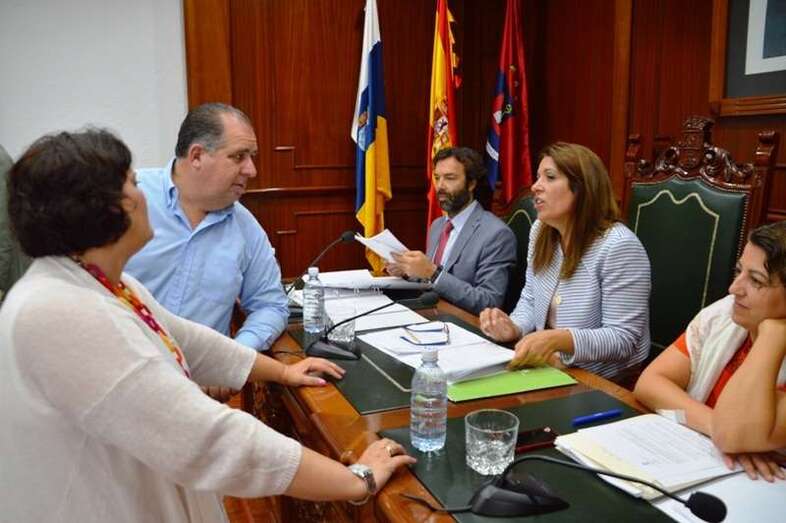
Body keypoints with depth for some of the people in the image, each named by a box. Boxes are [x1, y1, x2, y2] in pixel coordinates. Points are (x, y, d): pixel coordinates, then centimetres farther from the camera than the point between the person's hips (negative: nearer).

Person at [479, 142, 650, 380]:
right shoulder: (540, 231, 3)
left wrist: (560, 340, -35)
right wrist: (513, 328, -11)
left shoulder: (618, 246, -21)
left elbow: (624, 338, -21)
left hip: (602, 384, -6)